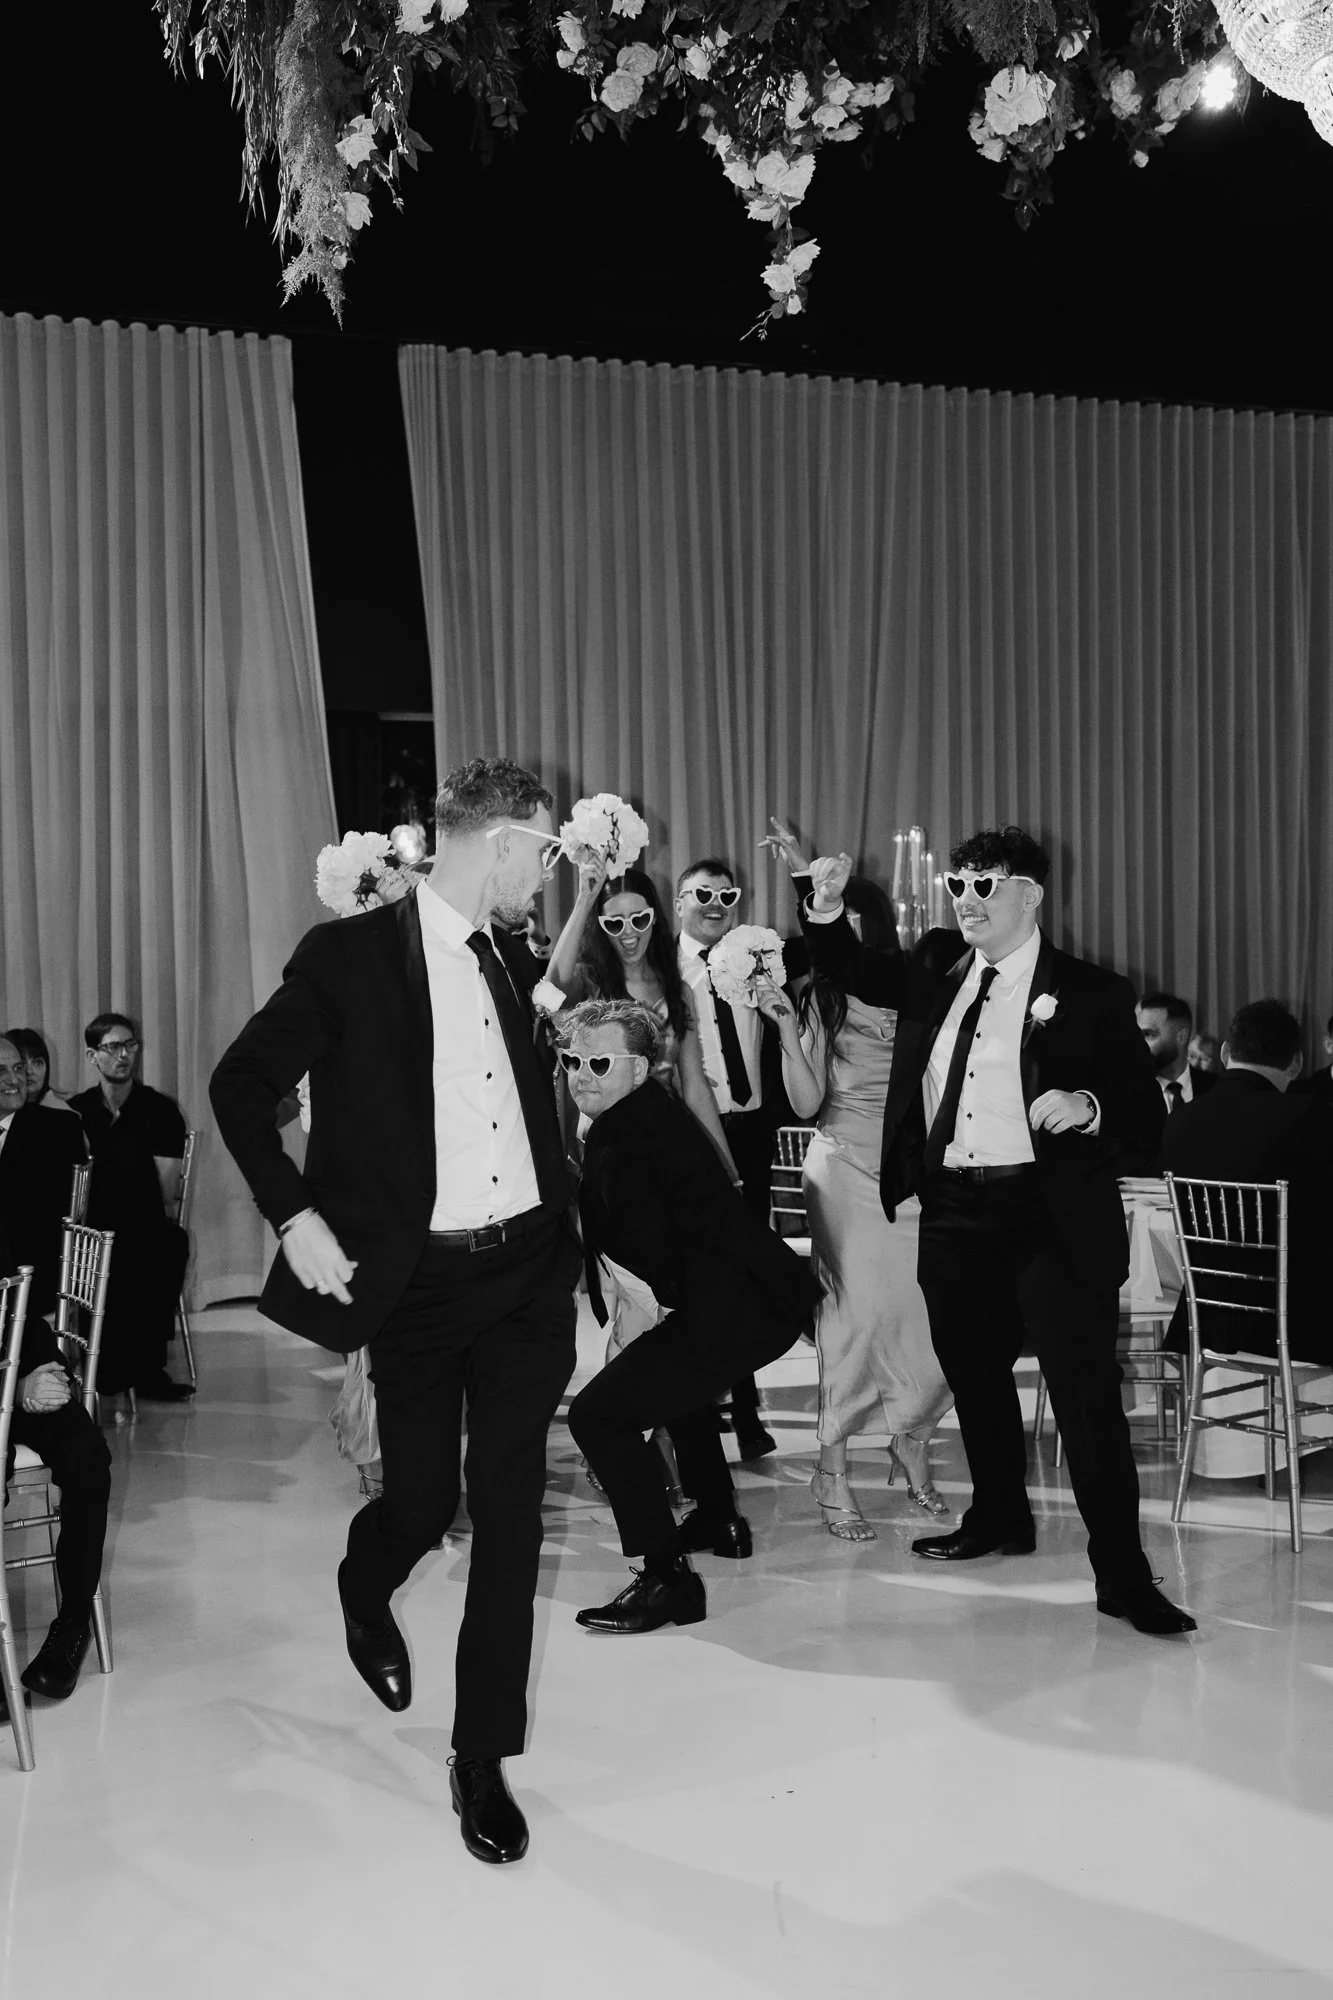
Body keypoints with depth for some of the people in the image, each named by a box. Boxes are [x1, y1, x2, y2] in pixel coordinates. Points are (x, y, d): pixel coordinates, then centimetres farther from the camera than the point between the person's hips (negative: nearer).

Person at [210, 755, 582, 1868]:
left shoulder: (512, 960, 9)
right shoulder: (353, 954, -8)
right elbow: (244, 1082, -4)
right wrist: (295, 1216, -9)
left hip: (528, 1273, 4)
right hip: (419, 1283, -4)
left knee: (511, 1513, 3)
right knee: (424, 1500, 7)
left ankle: (484, 1759, 16)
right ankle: (365, 1593, 45)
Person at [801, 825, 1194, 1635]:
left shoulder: (1090, 993, -5)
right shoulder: (937, 971, 9)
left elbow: (1148, 1114, -5)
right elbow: (856, 969, 23)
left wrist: (1088, 1106, -26)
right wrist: (828, 906, 4)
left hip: (1053, 1217, -6)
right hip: (954, 1212, 6)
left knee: (1087, 1392, -7)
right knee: (974, 1376, 19)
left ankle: (1123, 1575, -1)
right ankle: (1000, 1518, 40)